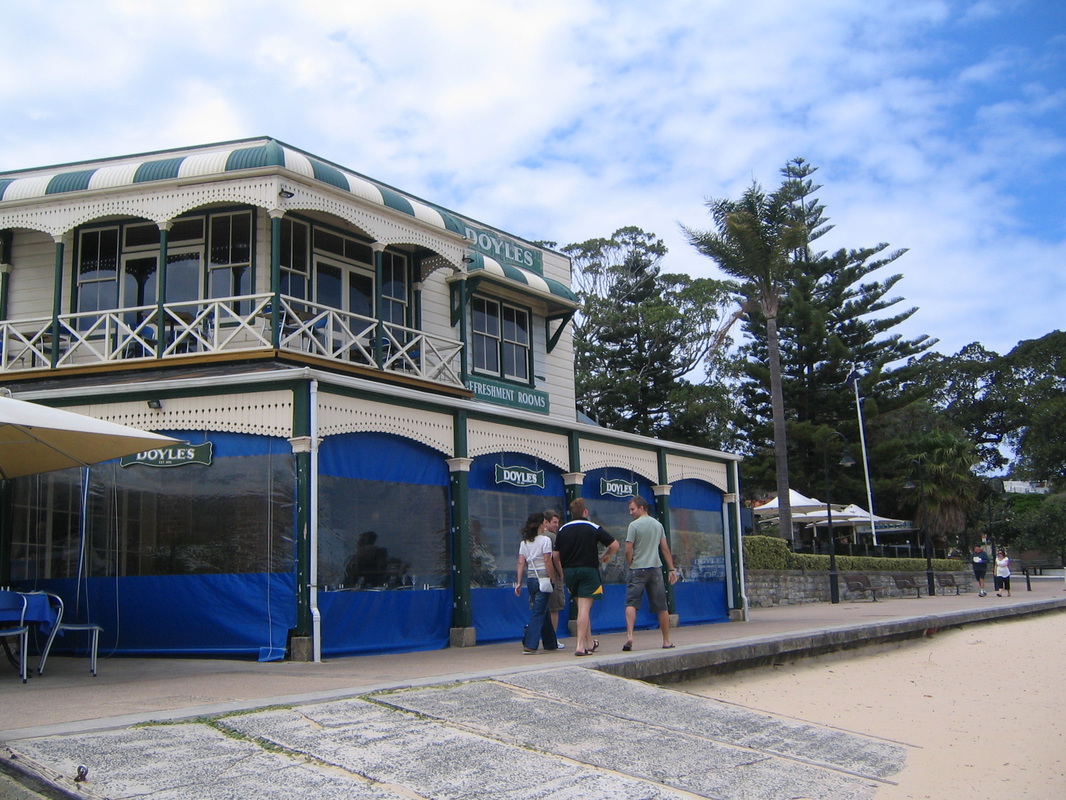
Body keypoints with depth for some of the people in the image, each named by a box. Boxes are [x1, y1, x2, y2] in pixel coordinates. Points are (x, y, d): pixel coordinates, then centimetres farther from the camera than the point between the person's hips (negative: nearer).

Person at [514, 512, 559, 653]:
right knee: (538, 613, -5)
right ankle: (529, 645, -11)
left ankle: (550, 643, 26)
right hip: (542, 578, -7)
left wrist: (519, 583, 6)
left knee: (544, 611, 17)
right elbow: (548, 562, -13)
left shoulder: (524, 542, 8)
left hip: (530, 579, 7)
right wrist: (553, 579, -7)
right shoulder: (545, 540, -9)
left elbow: (521, 563, 5)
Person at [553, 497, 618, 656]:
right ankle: (580, 646, -12)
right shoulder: (593, 528, -4)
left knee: (582, 608, 17)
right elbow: (614, 545, -3)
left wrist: (562, 572, 18)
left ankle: (590, 643, 27)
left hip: (569, 572, 4)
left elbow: (555, 555, 5)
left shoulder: (562, 530, 5)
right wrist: (605, 556, 16)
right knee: (585, 608, -6)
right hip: (588, 570, -4)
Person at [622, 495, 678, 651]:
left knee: (631, 603, -5)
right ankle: (667, 641, 14)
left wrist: (631, 565, 5)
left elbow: (628, 550, -10)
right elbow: (665, 549, 10)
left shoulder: (634, 525, -6)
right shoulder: (658, 524, 10)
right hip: (656, 568, 4)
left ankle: (629, 636, -21)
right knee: (661, 606, 8)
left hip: (638, 569, -4)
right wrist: (672, 569, 12)